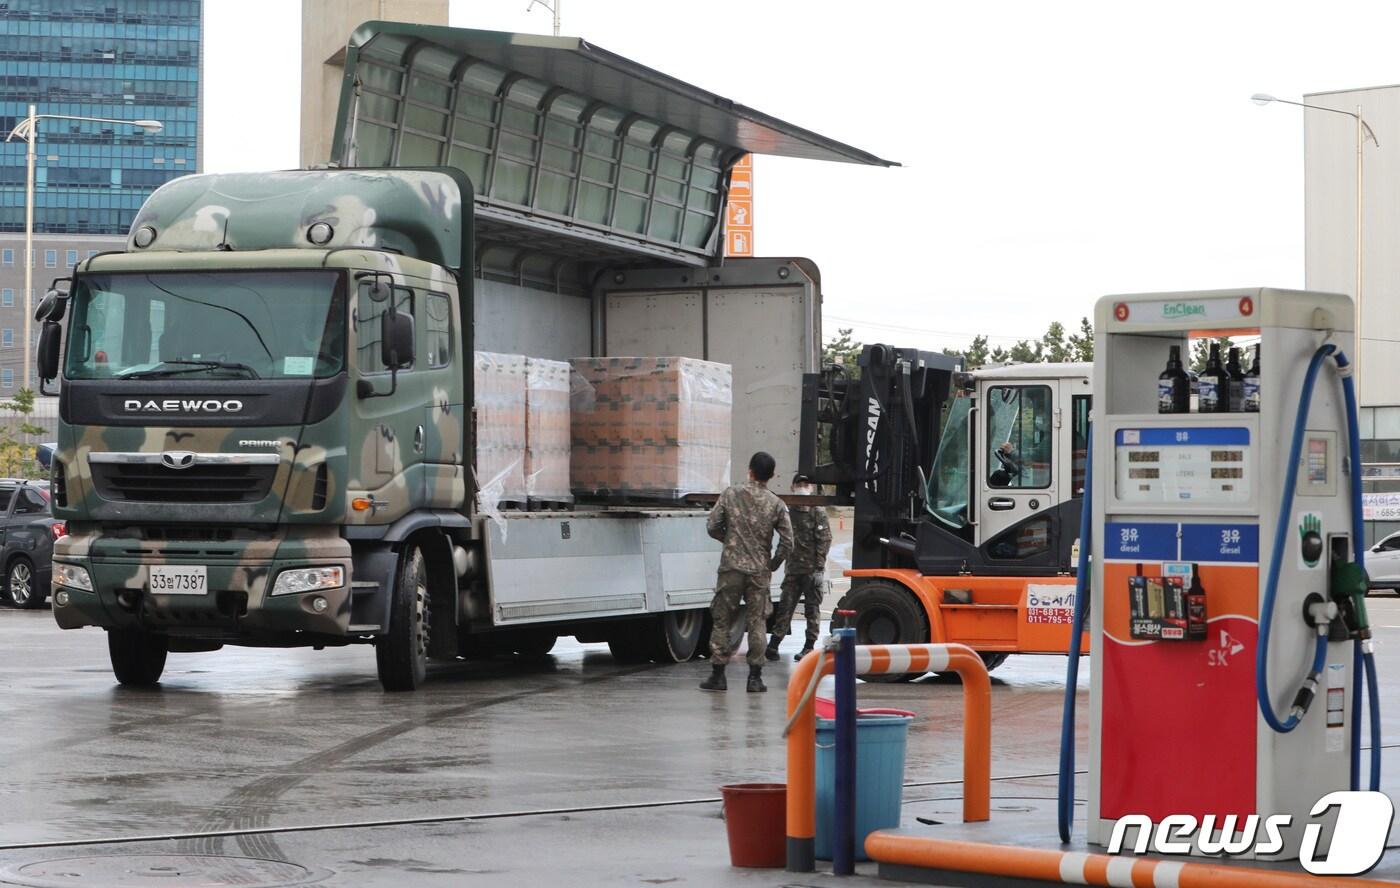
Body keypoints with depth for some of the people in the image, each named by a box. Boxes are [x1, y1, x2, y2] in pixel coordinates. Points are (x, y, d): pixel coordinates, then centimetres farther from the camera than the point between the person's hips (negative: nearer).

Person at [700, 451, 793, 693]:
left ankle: (718, 675, 6)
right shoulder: (776, 504, 0)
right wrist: (773, 564, 13)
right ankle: (755, 677, 4)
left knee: (722, 621, 6)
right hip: (760, 571, 1)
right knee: (757, 623, 6)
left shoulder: (731, 494, -2)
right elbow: (787, 542, -2)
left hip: (732, 568, -1)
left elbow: (712, 527, -1)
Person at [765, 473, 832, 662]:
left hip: (812, 569, -4)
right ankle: (773, 645, 3)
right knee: (785, 606, 2)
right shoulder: (790, 510, 12)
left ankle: (809, 647, 9)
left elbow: (825, 540, -8)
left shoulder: (817, 511, -3)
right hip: (793, 568, 4)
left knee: (812, 608, 3)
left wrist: (819, 568, -13)